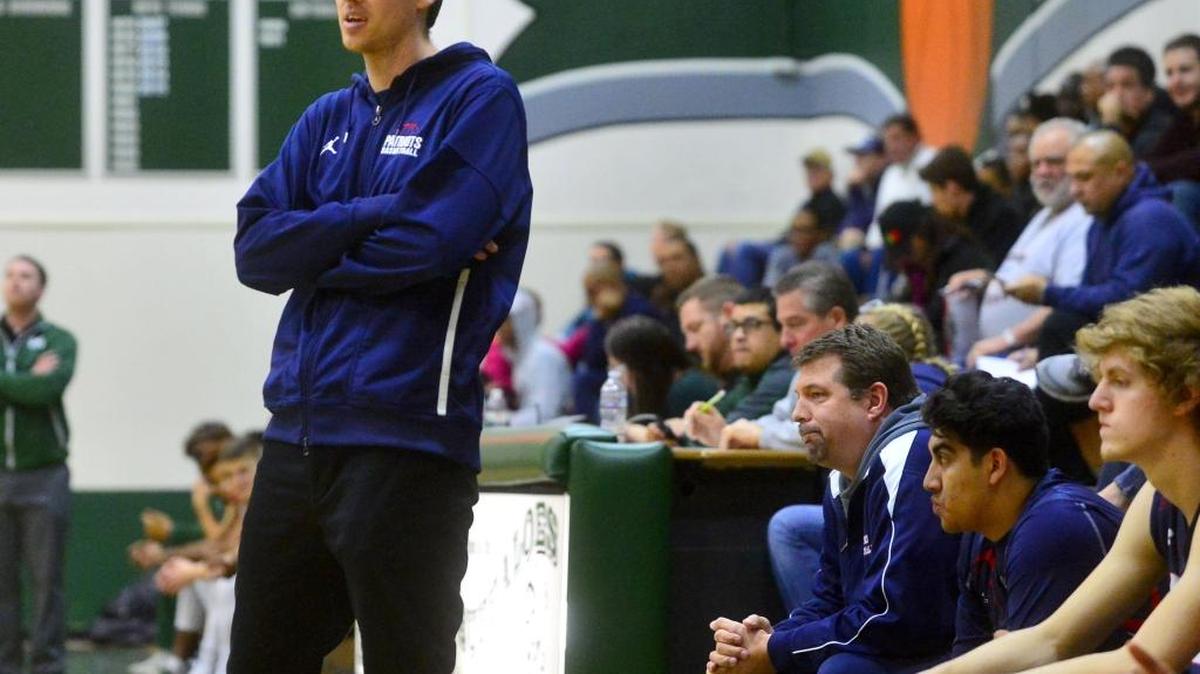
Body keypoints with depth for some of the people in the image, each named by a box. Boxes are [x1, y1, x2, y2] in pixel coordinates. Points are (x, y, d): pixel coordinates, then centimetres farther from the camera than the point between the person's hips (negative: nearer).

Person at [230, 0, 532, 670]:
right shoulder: (328, 120, 16)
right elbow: (254, 248, 3)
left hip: (405, 442, -7)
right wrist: (378, 214, -10)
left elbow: (429, 242, -16)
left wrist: (313, 250, -1)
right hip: (297, 433, 7)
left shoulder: (480, 98, -3)